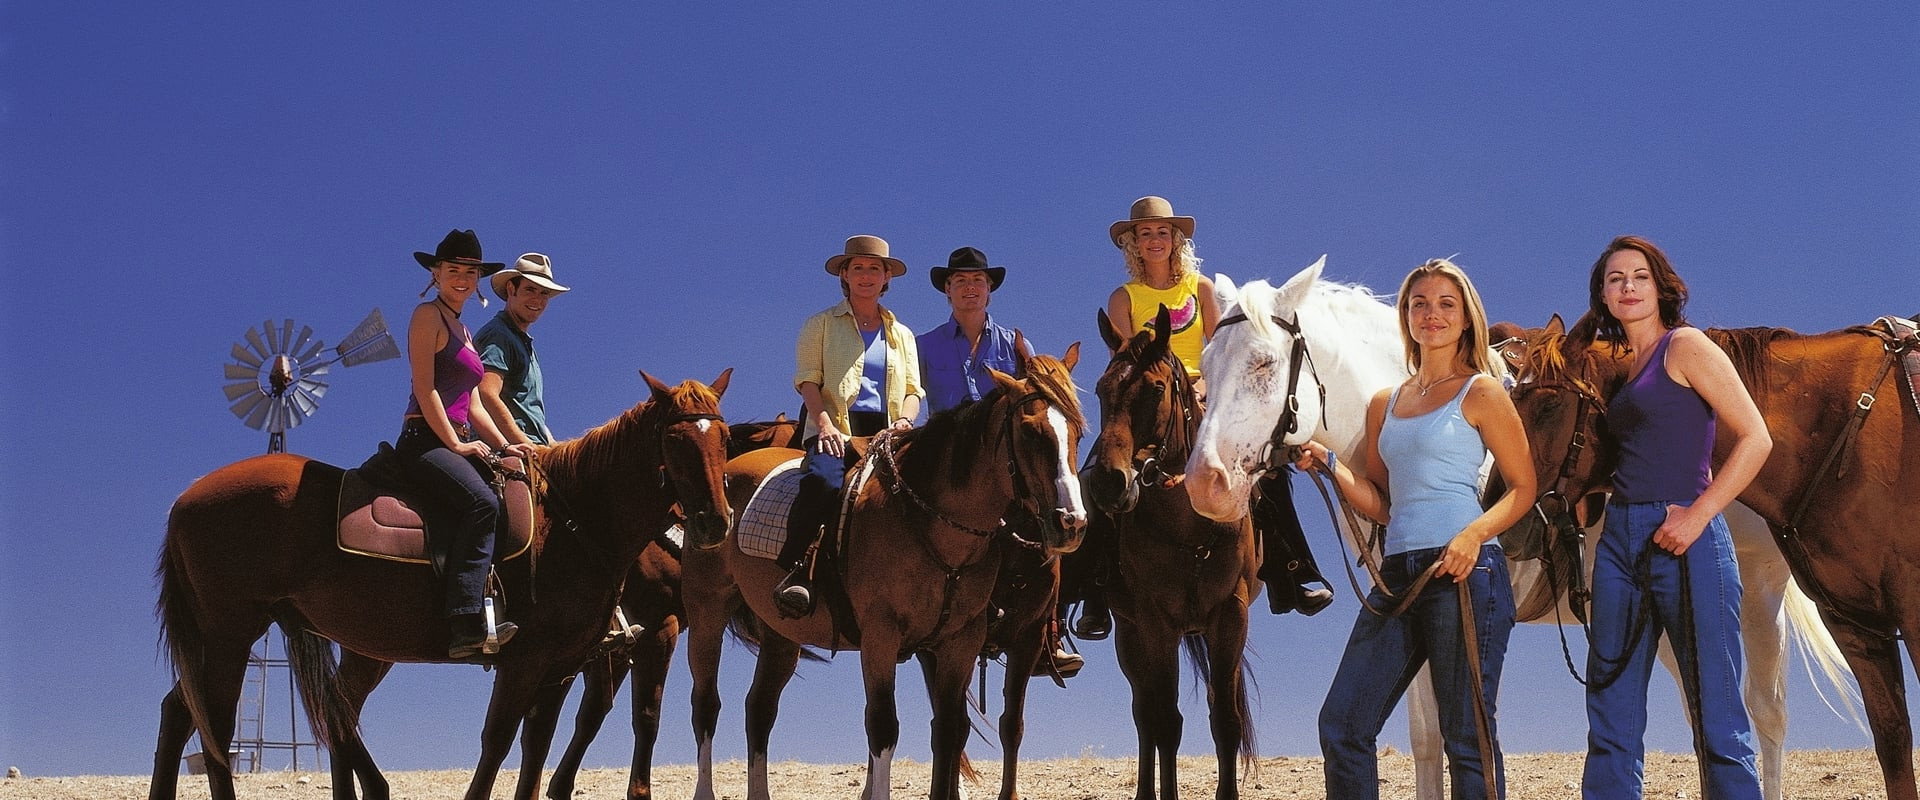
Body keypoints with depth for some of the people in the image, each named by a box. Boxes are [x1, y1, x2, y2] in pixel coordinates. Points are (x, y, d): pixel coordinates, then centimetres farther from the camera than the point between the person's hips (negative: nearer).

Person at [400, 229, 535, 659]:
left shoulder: (462, 329, 26)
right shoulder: (428, 315, 0)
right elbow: (425, 388, -10)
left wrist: (504, 446, 10)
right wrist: (455, 443, -13)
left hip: (458, 442, 9)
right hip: (426, 441, -9)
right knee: (482, 502, -32)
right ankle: (467, 627, -38)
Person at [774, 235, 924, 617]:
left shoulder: (902, 335, 26)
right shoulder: (821, 324, 15)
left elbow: (913, 389, 19)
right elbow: (807, 379, 2)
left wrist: (904, 420, -4)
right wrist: (825, 423, -16)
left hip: (886, 432, 3)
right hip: (834, 429, -3)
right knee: (823, 479, -37)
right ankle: (795, 570, -35)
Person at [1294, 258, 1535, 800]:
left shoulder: (1481, 393, 1)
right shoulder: (1384, 405, 17)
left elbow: (1524, 487, -2)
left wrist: (1475, 533, -19)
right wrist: (1329, 464, 2)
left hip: (1462, 571, -6)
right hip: (1397, 574, 6)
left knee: (1467, 737, -2)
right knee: (1341, 727, 3)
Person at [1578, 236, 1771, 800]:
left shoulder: (1686, 347, -4)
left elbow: (1755, 439, -11)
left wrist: (1697, 516, -16)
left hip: (1682, 542, -8)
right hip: (1619, 541, 8)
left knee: (1717, 721, -3)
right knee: (1610, 721, 9)